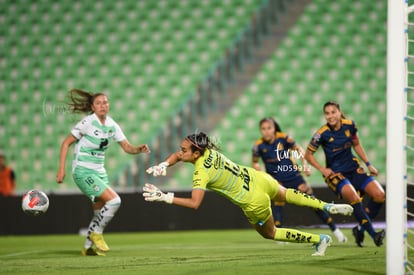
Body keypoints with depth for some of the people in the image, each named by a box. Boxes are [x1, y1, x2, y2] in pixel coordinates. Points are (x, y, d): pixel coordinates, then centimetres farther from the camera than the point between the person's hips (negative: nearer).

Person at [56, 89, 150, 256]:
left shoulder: (112, 125, 4)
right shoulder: (87, 123, -14)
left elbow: (127, 147, 5)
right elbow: (66, 143, -9)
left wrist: (139, 149, -17)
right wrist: (61, 169, -15)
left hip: (99, 172, 7)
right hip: (83, 171, -7)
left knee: (100, 213, 8)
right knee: (114, 200, -19)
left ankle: (88, 247, 23)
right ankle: (96, 234, -2)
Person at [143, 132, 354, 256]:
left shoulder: (201, 173, -28)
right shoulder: (208, 150, -6)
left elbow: (194, 203, -38)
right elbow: (176, 156, 9)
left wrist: (165, 197, -37)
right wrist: (163, 165, -10)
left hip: (255, 203, -7)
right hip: (257, 178, 7)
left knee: (269, 233, 22)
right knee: (286, 194, 39)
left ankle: (320, 239, 26)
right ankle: (326, 206, 39)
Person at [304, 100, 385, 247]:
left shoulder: (350, 125, -3)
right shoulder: (322, 134, -14)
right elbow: (308, 155, -3)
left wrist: (368, 164, 11)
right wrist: (322, 169, -14)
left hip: (353, 168, 5)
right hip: (335, 173, -5)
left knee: (379, 195, -10)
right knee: (354, 197, -32)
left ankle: (360, 229, 3)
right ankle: (373, 234, -31)